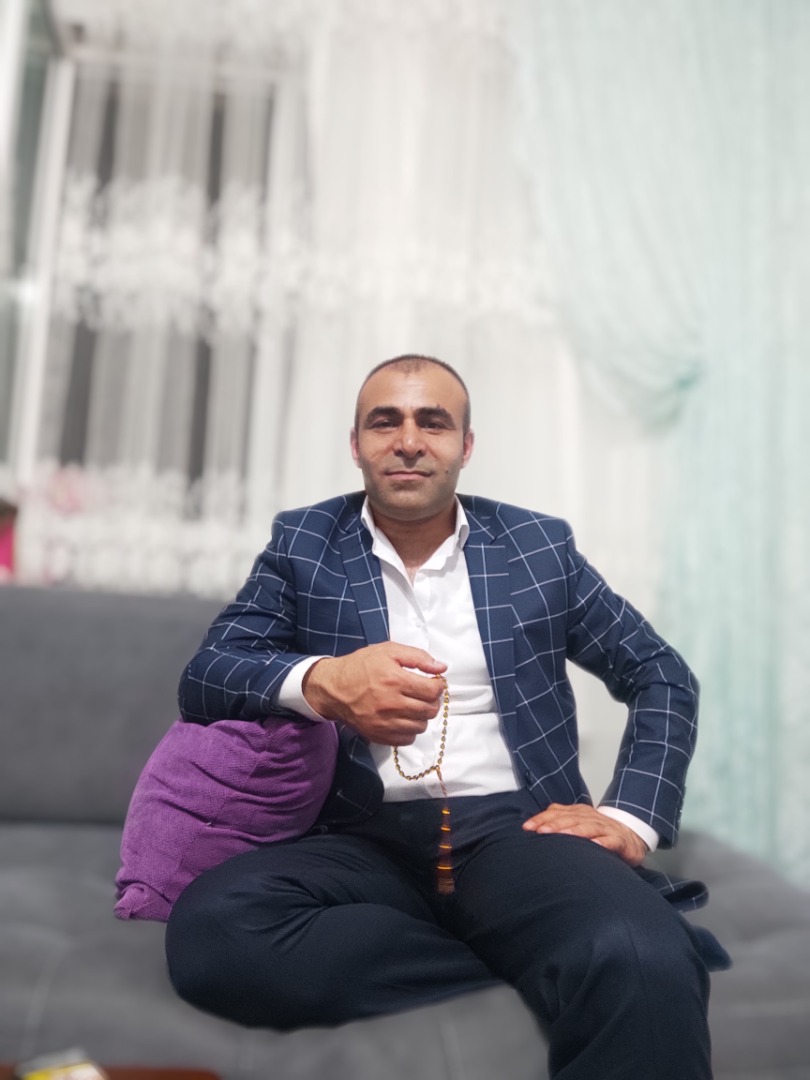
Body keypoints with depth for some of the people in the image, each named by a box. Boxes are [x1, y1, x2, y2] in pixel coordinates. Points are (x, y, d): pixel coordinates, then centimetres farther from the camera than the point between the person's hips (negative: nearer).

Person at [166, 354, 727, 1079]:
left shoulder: (540, 546, 11)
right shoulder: (301, 544, 10)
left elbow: (663, 677, 15)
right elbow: (203, 678, 1)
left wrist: (633, 818, -1)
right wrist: (320, 681, -21)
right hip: (364, 840, 4)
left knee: (641, 961, -37)